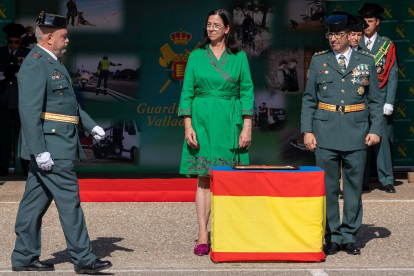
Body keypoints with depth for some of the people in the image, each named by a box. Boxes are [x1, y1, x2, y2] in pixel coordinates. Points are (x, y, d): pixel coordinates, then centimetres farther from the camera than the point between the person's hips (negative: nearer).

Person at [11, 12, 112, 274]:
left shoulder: (53, 63, 19)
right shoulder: (35, 65, -14)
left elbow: (68, 102, 28)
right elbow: (29, 110, -20)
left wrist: (91, 125, 19)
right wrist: (40, 151, -24)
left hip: (57, 145, 10)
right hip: (50, 145, -10)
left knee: (36, 201, 11)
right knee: (69, 200, -7)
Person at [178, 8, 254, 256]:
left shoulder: (239, 57, 5)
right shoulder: (196, 56, 6)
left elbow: (247, 93, 4)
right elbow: (187, 92, 5)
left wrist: (247, 127, -4)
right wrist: (188, 126, -4)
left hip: (229, 123, 0)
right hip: (202, 122, 0)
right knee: (204, 179, -1)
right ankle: (203, 236, -1)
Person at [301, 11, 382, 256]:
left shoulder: (366, 61, 6)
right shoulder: (319, 61, 6)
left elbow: (375, 100, 8)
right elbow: (309, 100, 8)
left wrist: (376, 129, -2)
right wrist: (307, 130, -1)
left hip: (356, 131, 0)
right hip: (326, 132, 0)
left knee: (354, 185, 4)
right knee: (328, 187, 2)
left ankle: (350, 236, 13)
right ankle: (332, 237, 10)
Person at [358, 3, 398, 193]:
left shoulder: (387, 46, 7)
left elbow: (392, 75, 4)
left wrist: (389, 102, -4)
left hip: (380, 100, -1)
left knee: (383, 139, -3)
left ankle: (386, 180, 4)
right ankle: (362, 181, 6)